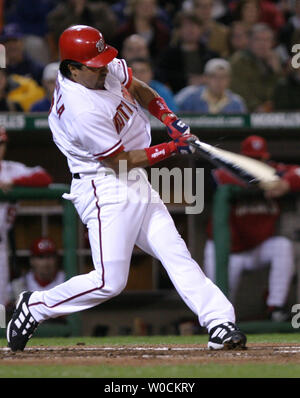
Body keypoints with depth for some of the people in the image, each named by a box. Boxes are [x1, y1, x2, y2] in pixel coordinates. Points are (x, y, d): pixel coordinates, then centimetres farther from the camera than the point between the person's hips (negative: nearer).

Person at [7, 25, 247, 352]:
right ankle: (35, 306, 5)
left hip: (136, 185, 9)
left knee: (176, 255, 2)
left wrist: (167, 117, 3)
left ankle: (220, 324, -2)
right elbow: (121, 160, -18)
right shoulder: (83, 112, -28)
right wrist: (172, 148, -14)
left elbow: (138, 89, 20)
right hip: (106, 190, -9)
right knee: (109, 282, -12)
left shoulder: (109, 69, -2)